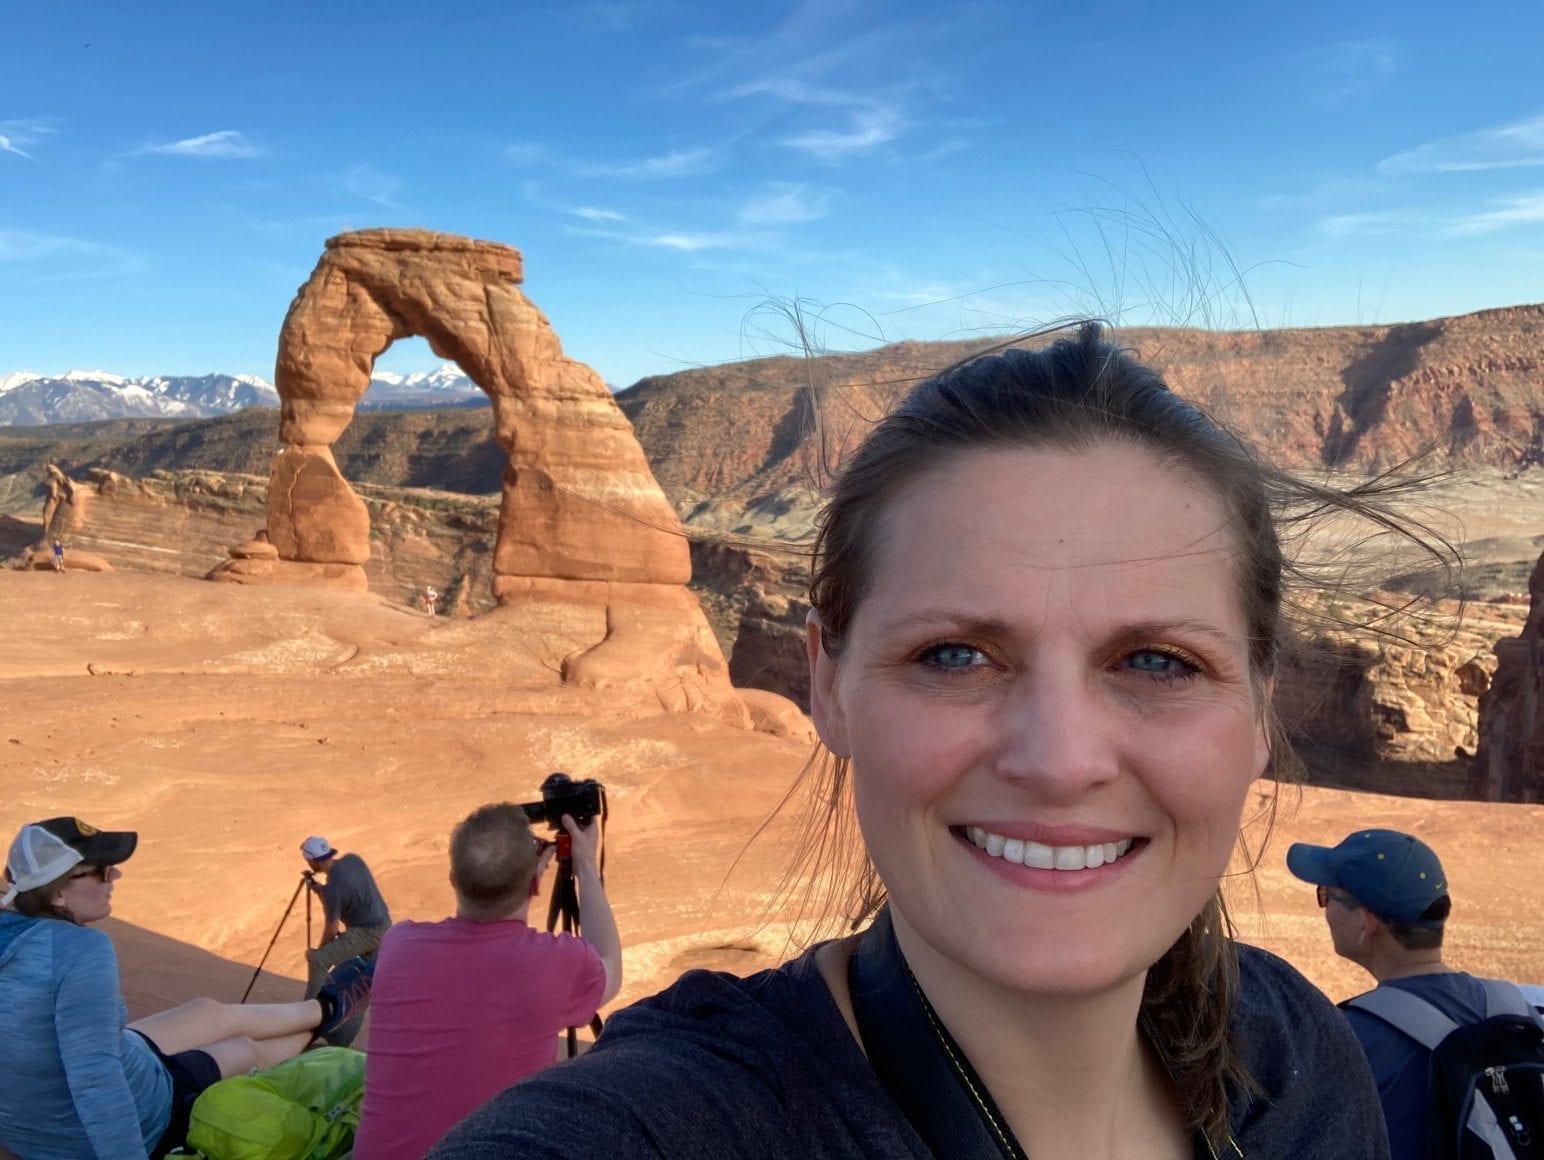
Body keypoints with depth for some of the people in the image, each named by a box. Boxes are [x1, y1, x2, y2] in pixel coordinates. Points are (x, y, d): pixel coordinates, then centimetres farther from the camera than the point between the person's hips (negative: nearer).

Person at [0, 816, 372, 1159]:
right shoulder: (80, 948, -34)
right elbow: (94, 1078, -38)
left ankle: (323, 1009, 53)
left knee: (214, 1014, 26)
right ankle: (326, 1011, 53)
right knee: (249, 1049, 20)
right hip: (114, 1129, -8)